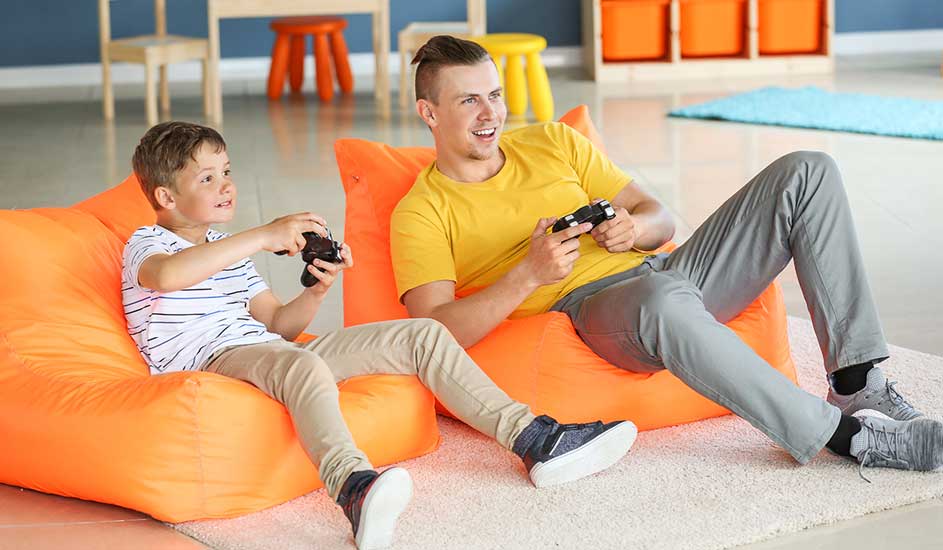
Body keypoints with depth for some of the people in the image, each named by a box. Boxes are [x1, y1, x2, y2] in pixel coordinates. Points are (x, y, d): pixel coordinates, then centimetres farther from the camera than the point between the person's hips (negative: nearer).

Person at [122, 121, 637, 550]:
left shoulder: (228, 248, 26)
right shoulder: (146, 245, 0)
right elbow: (169, 275, -28)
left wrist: (317, 290, 1)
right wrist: (266, 236, -28)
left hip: (268, 354, 9)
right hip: (207, 363, -8)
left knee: (423, 334, -2)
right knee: (303, 365, -44)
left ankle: (534, 440, -11)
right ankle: (355, 490, -69)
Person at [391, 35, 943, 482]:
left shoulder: (555, 141, 20)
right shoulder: (421, 214, 3)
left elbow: (661, 219, 18)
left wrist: (636, 229, -7)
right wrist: (529, 275, -24)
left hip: (663, 266, 6)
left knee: (807, 172, -8)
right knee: (663, 298, -44)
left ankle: (858, 383, -15)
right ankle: (843, 435, -34)